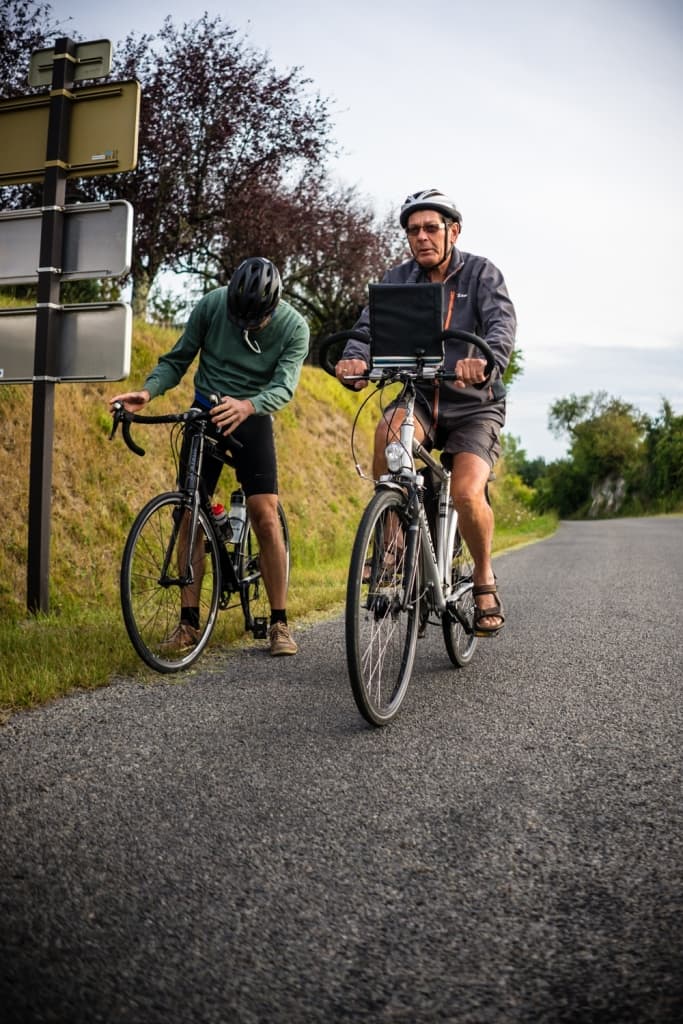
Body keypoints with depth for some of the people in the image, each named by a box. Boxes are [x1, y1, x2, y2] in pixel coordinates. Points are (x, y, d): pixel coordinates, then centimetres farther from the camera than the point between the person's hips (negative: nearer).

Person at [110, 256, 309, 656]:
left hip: (252, 418, -2)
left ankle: (279, 622, -2)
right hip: (204, 412, 2)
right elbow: (178, 359, -2)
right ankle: (189, 621, 7)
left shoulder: (294, 327, -13)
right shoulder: (212, 305, -9)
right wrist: (148, 391, -20)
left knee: (265, 515, -12)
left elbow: (285, 384, -25)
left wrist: (247, 406, -46)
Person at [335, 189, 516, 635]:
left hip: (475, 405, -2)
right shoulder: (398, 280, 3)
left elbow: (503, 323, -23)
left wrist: (486, 361, -46)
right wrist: (355, 359, -35)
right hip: (422, 399, 2)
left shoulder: (482, 273, -5)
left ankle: (485, 580, 2)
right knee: (390, 428, -34)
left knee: (467, 491, -25)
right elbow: (369, 326, -11)